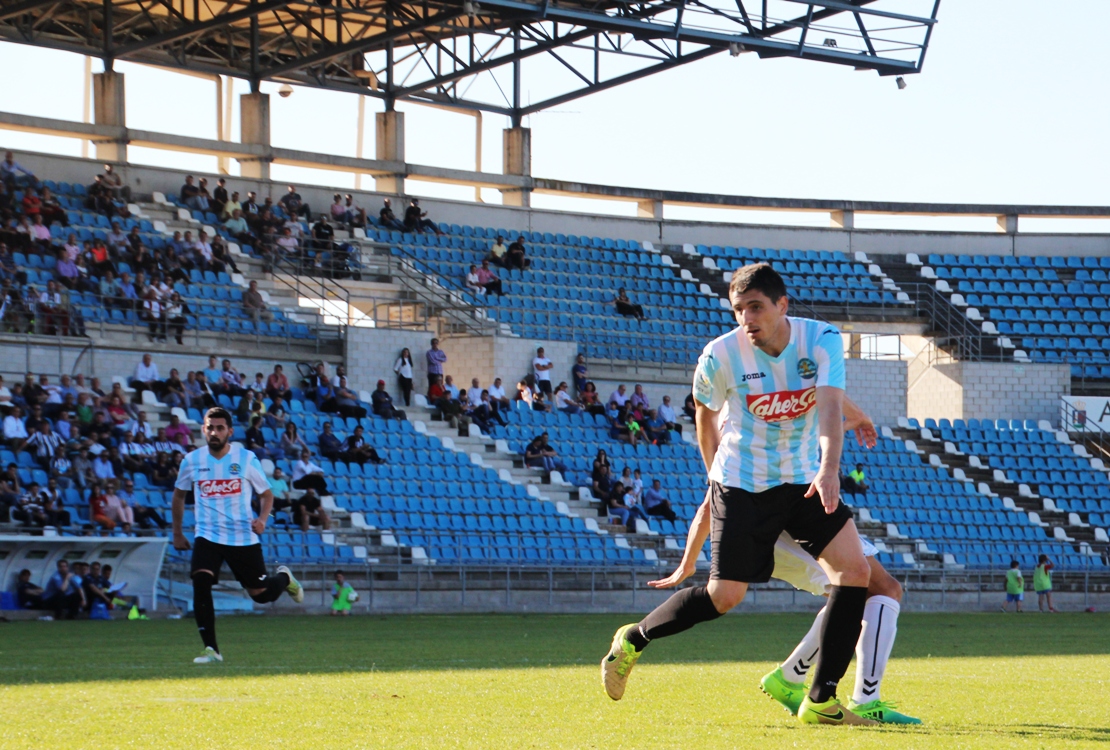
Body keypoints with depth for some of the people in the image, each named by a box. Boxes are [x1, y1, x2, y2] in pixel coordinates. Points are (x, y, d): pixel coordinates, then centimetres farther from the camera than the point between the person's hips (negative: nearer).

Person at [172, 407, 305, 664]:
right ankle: (211, 649, -16)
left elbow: (267, 494, 5)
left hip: (243, 537, -1)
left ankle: (283, 578, 43)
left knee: (261, 594, 5)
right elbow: (179, 495, 16)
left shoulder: (246, 459, -5)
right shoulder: (192, 460, -1)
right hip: (207, 536, 1)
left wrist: (262, 519, -15)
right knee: (201, 583, -22)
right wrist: (177, 533, 17)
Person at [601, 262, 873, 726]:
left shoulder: (821, 340, -13)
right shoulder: (720, 356, -15)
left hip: (804, 480, 3)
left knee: (855, 569, -14)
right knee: (724, 597, -7)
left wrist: (829, 468, -43)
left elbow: (831, 406, -27)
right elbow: (707, 417, 5)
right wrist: (717, 477, 13)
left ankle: (821, 701, -9)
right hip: (741, 485, -3)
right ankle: (633, 640, 19)